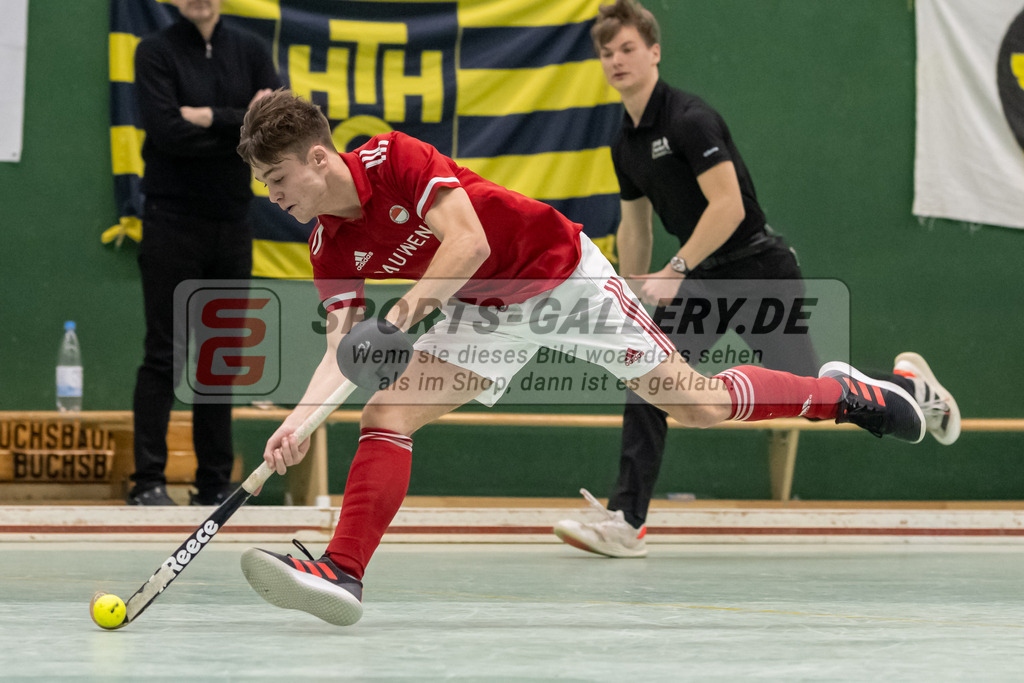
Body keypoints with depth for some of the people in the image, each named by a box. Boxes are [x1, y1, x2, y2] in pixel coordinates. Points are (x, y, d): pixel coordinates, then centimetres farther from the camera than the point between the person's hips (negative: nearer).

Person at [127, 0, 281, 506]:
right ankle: (147, 483, -2)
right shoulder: (156, 52, -5)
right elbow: (166, 131, -19)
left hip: (231, 223, 4)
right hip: (173, 220, -4)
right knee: (164, 355, -5)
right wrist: (243, 123, -13)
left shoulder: (250, 51, 7)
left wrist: (211, 118, -16)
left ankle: (215, 484, 14)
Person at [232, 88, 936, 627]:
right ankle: (343, 573, -16)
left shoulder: (392, 158, -23)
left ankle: (844, 392, 19)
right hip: (489, 312, 6)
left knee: (698, 403, -2)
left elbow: (468, 241, -31)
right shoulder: (330, 249, -5)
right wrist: (299, 420, -28)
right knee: (386, 414, -14)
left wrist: (413, 306, -43)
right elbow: (342, 354, -11)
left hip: (561, 272, -6)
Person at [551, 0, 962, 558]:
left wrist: (673, 271, -28)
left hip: (758, 268, -7)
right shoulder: (626, 141, 8)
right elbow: (634, 223, 20)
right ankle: (626, 522, -10)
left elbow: (729, 205, -25)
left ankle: (910, 386, 24)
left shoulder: (690, 119, -19)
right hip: (702, 282, 7)